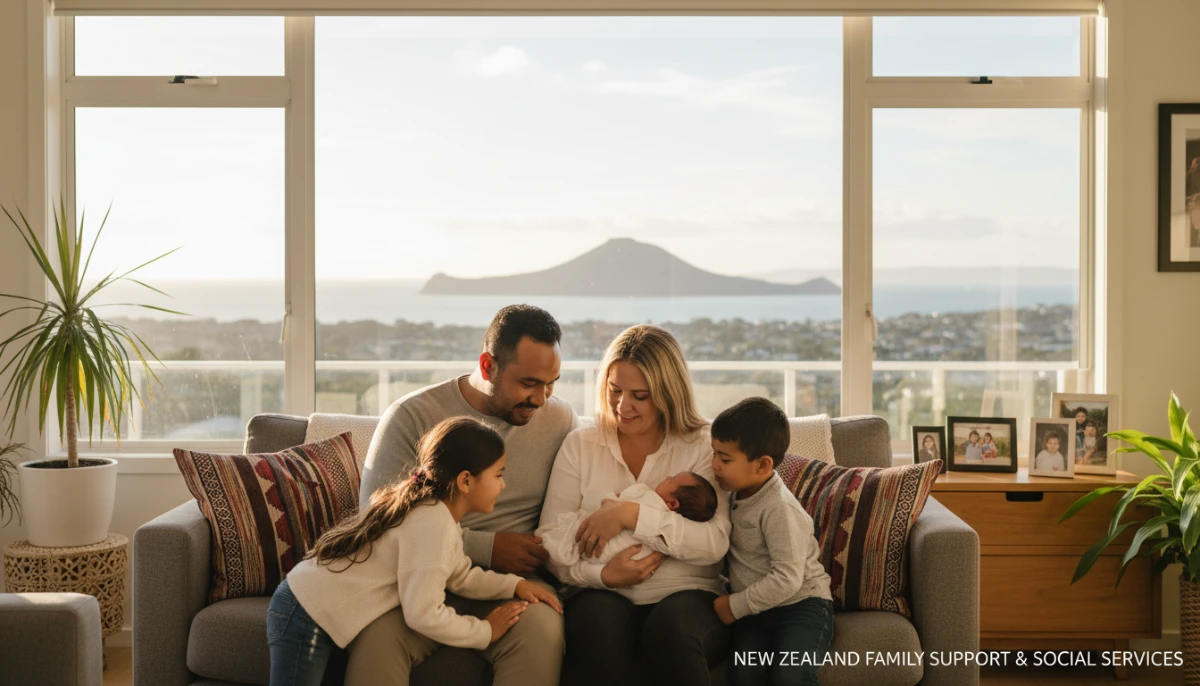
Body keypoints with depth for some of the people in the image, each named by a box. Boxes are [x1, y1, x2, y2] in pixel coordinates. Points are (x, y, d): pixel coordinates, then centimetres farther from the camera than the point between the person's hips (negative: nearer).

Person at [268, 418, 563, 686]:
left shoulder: (438, 509, 6)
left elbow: (461, 576, 14)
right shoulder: (432, 522, -26)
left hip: (315, 602, 10)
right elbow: (424, 615, -29)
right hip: (306, 616, -10)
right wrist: (486, 632, -15)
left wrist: (515, 584, 1)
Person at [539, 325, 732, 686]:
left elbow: (715, 542, -12)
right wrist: (602, 575, -17)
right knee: (599, 623, -34)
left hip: (687, 594, 0)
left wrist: (631, 514, -19)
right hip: (604, 595, 1)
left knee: (670, 628, -35)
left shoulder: (702, 447, 2)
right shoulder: (580, 445, 7)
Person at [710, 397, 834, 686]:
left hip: (801, 604, -6)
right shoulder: (736, 492, 6)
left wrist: (736, 605, -15)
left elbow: (787, 580, -22)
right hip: (757, 608, 6)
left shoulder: (779, 509, -19)